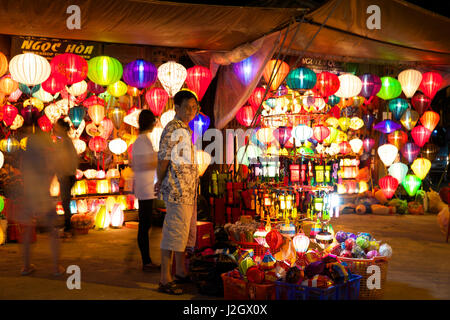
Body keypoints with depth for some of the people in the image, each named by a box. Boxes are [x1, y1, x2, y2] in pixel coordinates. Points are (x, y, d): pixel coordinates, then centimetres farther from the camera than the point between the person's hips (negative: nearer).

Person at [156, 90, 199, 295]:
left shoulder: (185, 130, 16)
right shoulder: (172, 129, -14)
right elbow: (163, 159, -15)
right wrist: (160, 183, -4)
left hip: (189, 190, 10)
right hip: (177, 190, -10)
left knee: (185, 232, 17)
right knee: (174, 233, -6)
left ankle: (181, 273, 30)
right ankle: (165, 281, 1)